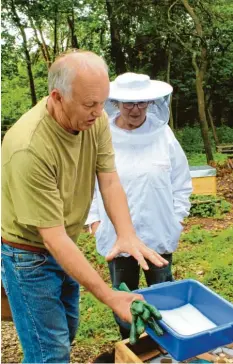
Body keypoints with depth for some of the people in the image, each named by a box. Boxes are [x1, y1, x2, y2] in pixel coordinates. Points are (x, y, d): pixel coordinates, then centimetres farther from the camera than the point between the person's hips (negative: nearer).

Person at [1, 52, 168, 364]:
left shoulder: (95, 119, -14)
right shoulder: (28, 148, -35)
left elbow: (110, 181, -13)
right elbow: (53, 236, -32)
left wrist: (127, 234, -31)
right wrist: (110, 297, -30)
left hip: (65, 246, 7)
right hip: (28, 254, -7)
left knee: (66, 332, 25)